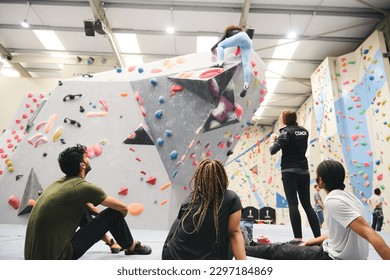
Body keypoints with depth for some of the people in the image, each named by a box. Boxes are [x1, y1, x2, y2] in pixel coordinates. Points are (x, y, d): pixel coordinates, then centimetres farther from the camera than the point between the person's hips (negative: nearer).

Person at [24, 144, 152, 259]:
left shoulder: (60, 182, 9)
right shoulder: (82, 187, -17)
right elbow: (123, 208, -8)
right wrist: (118, 220, 16)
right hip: (56, 258, -8)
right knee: (112, 214, -6)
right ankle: (132, 247, 21)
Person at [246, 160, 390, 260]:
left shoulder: (333, 200, -25)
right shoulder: (347, 196, 5)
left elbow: (370, 234, -31)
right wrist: (308, 242, 15)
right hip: (349, 258, 9)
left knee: (279, 249, 5)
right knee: (296, 244, 24)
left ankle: (243, 248, 27)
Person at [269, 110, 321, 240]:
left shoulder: (286, 131, -7)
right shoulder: (304, 131, 12)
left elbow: (273, 150, -12)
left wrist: (272, 140, 7)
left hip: (290, 171, -6)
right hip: (304, 171, 6)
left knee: (293, 204, -5)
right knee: (307, 204, 11)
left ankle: (298, 238, -7)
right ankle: (319, 237, 10)